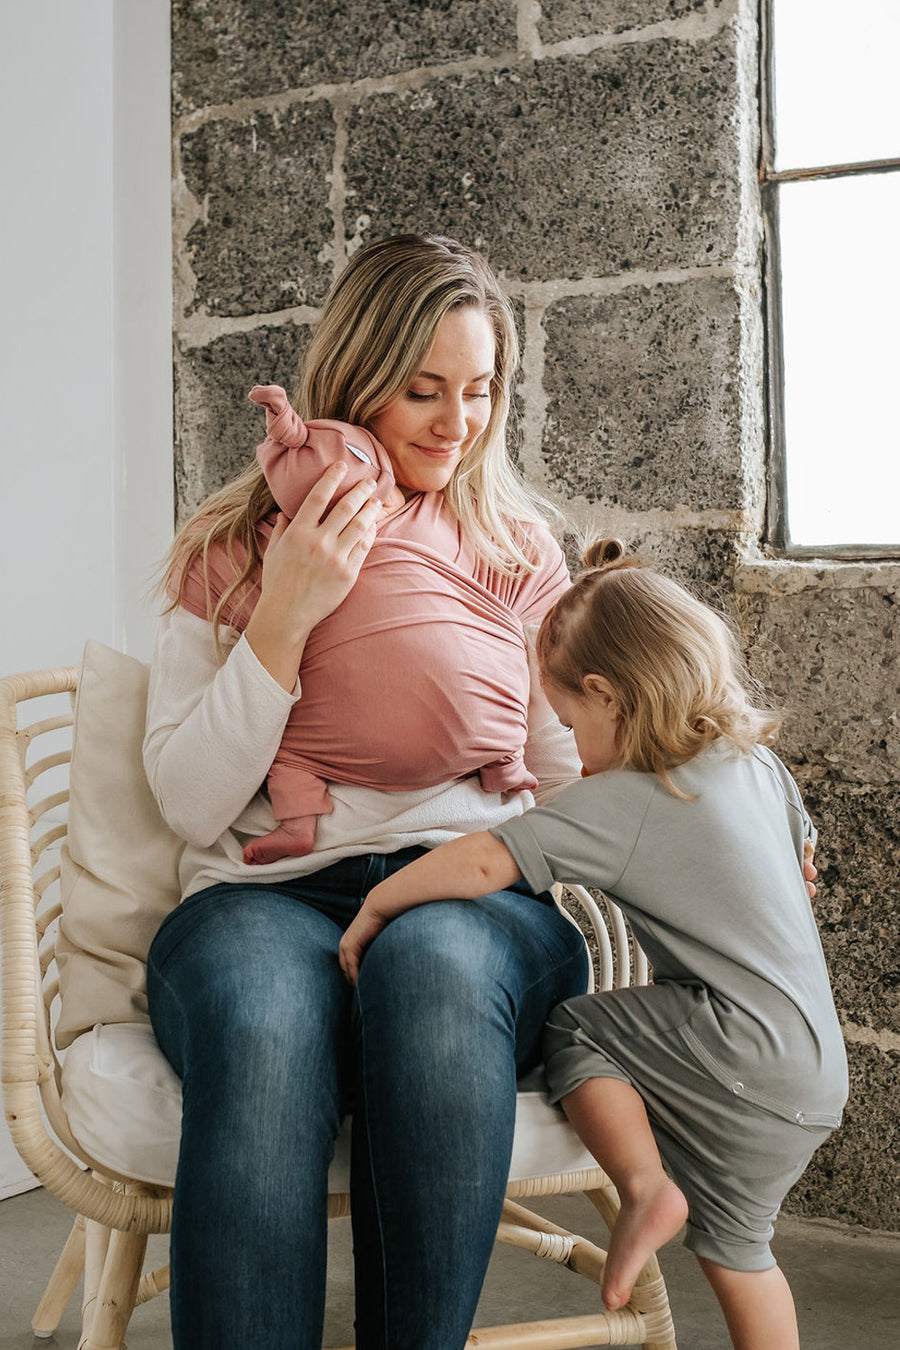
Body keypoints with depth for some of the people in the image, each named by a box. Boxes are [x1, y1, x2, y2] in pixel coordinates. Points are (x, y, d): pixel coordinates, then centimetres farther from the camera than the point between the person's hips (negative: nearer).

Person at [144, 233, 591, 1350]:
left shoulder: (519, 547, 18)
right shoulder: (234, 548, 12)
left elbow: (573, 783, 19)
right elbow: (189, 803, 2)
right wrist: (282, 622, -8)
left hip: (478, 893, 1)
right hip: (268, 895, -1)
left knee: (434, 960, -37)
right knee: (265, 1016, -38)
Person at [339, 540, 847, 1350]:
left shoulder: (622, 803, -15)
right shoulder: (757, 760, 8)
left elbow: (482, 864, -24)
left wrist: (373, 908, -12)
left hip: (749, 1048, -8)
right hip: (818, 1059, 9)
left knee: (573, 1028, 3)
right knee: (732, 1242, 20)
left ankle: (643, 1183, -10)